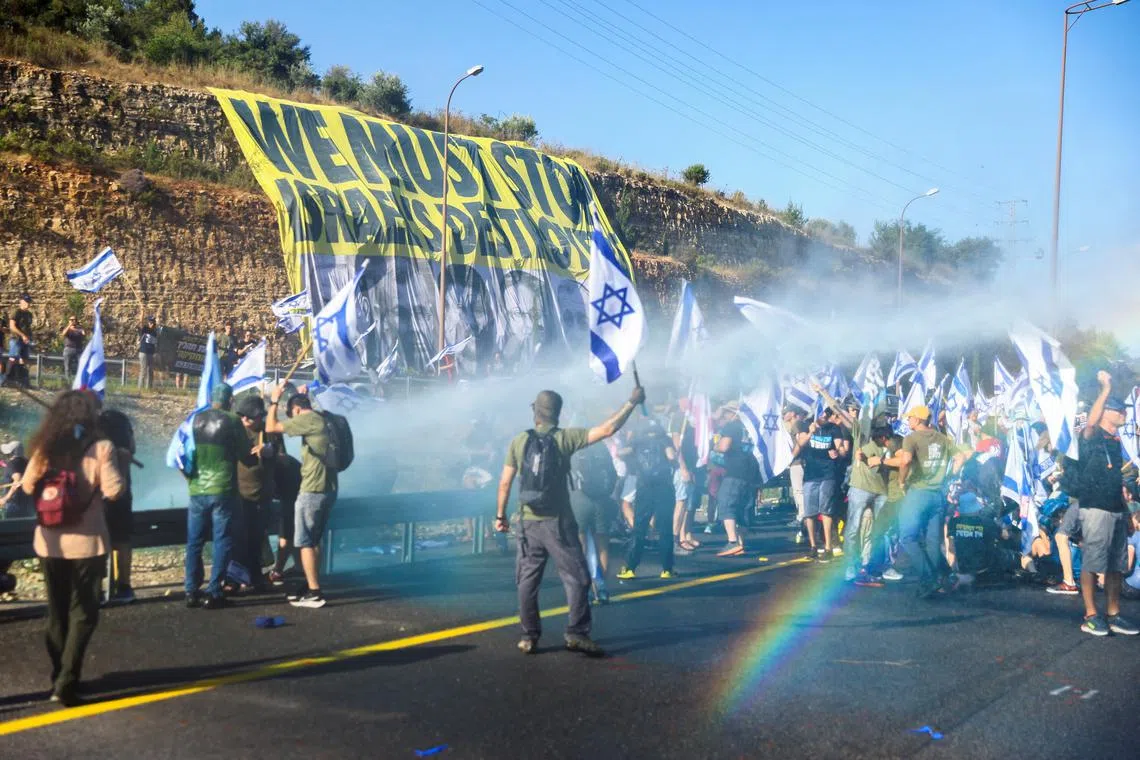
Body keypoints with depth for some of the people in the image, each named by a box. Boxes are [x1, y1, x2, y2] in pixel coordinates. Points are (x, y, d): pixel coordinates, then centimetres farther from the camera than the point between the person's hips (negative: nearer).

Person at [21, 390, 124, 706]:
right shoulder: (100, 448, -11)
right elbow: (113, 491, -14)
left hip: (50, 542, 4)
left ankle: (59, 676, 25)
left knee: (57, 612, 16)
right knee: (82, 613, 5)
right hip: (86, 542, -4)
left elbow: (28, 487, 9)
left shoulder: (46, 447, 0)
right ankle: (66, 683, -4)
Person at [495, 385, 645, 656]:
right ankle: (576, 633, -1)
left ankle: (529, 636, 14)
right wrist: (632, 402, -1)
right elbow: (608, 429, -11)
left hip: (528, 522, 3)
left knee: (528, 580, 11)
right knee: (576, 578, 5)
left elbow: (505, 482, 3)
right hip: (558, 522, -3)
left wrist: (500, 515, 14)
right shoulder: (564, 438, -7)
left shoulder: (519, 441, 1)